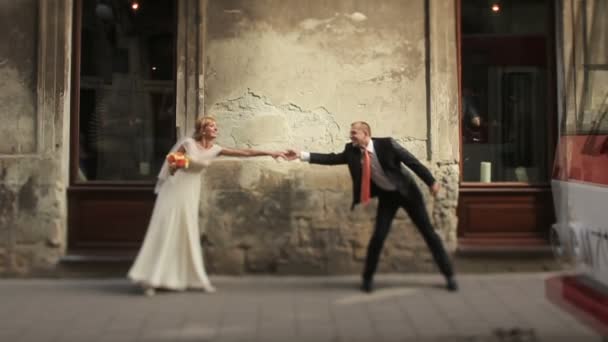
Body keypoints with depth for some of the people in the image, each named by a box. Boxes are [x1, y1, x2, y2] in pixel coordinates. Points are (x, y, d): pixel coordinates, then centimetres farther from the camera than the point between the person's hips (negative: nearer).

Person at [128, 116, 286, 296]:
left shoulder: (214, 149, 1)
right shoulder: (188, 143, -11)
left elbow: (244, 152, -2)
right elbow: (171, 166, -3)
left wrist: (270, 153, -4)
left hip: (190, 194, 5)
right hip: (174, 190, -5)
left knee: (188, 235, 8)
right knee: (165, 233, -6)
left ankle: (194, 278, 12)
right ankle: (151, 279, -2)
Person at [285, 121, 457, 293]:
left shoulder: (387, 144, -21)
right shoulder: (352, 151, -9)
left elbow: (412, 161, -17)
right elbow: (331, 158, -11)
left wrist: (431, 182, -16)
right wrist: (301, 155, -21)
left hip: (407, 191, -3)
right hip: (386, 196, 3)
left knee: (428, 232, 4)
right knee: (378, 236, -5)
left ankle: (449, 275, 14)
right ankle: (368, 278, 15)